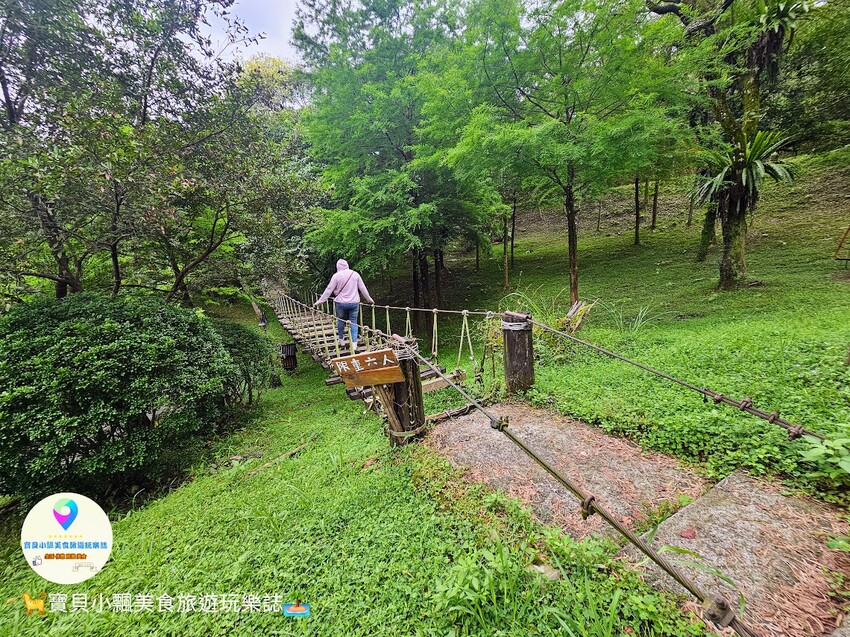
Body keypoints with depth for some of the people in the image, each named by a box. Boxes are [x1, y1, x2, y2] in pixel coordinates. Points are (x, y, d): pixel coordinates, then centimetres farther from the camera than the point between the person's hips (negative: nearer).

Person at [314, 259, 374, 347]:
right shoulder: (355, 274, 1)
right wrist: (369, 299, 19)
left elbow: (328, 290, -4)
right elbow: (363, 288, 7)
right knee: (354, 322, 6)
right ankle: (354, 342, 4)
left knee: (341, 321, 16)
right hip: (354, 303, 1)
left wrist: (319, 302, 4)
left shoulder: (336, 276, -5)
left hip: (341, 303, -1)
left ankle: (341, 339, 30)